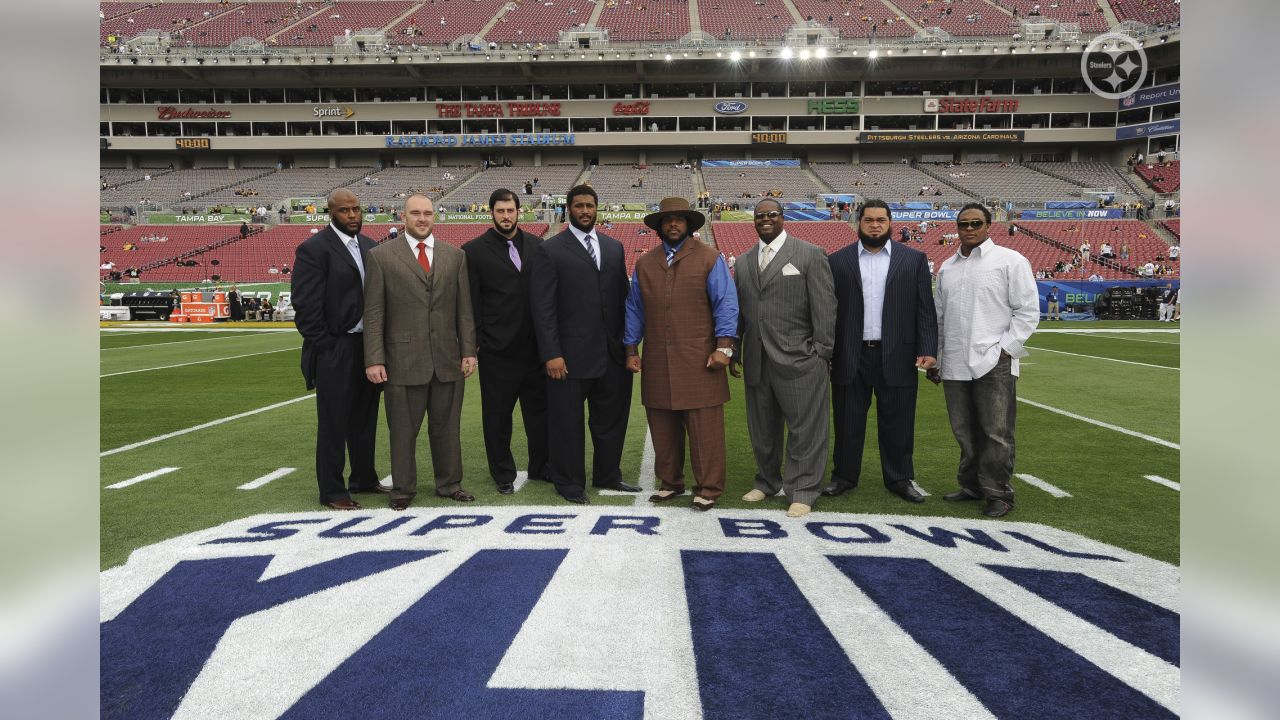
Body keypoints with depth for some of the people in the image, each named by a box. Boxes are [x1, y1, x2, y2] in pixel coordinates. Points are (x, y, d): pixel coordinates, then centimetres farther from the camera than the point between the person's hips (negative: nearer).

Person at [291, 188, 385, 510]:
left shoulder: (371, 246, 10)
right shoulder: (313, 249, -11)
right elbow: (306, 306, -14)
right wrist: (327, 348, -14)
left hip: (369, 347, 7)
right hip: (335, 352, -6)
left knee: (365, 418, 17)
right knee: (333, 423, 4)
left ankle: (363, 478, 32)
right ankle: (332, 491, 16)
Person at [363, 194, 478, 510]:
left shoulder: (455, 256, 9)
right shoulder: (381, 256, 1)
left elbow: (464, 309, 9)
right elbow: (373, 312, -2)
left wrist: (469, 351, 3)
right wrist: (374, 360, -7)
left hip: (447, 359, 3)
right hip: (403, 360, -2)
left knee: (447, 428, 11)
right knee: (403, 430, 6)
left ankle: (449, 484, 25)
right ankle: (403, 489, 21)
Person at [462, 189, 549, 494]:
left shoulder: (536, 245, 8)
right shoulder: (474, 250, -2)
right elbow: (471, 303, -3)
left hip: (534, 344, 3)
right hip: (497, 348, -3)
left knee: (539, 408, 12)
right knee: (498, 414, 7)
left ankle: (541, 466, 28)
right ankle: (503, 473, 21)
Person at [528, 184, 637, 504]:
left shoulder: (614, 247, 12)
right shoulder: (549, 251, -3)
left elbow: (622, 296, 13)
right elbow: (543, 307, -7)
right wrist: (551, 354, -13)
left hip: (613, 353, 5)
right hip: (570, 355, -5)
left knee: (612, 417, 15)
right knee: (568, 422, 6)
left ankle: (608, 475, 32)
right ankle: (570, 483, 22)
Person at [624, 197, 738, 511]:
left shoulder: (709, 258, 2)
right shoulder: (645, 263, 14)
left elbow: (725, 303, -3)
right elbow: (634, 309, 16)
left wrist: (724, 346, -11)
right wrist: (632, 350, 11)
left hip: (699, 361, -4)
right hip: (657, 362, 4)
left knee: (704, 427, -1)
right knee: (662, 427, 9)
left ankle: (708, 488, 10)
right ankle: (670, 482, 24)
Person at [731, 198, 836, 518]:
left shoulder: (810, 255, 0)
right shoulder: (743, 262, 15)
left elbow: (824, 307, -4)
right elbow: (737, 311, 17)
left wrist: (821, 352, -9)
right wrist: (734, 352, 13)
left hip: (798, 360, -5)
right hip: (756, 360, 5)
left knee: (804, 429, -1)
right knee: (762, 429, 13)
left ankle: (802, 492, 9)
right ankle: (767, 482, 28)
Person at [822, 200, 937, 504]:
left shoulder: (914, 259, 6)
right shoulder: (838, 261, 5)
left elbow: (925, 309, 2)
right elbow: (828, 309, 3)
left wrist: (927, 350, -6)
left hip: (897, 357, 0)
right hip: (850, 357, 0)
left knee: (897, 422, 7)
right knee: (848, 421, 8)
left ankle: (900, 479, 21)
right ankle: (844, 476, 21)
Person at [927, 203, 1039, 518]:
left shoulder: (1010, 261, 1)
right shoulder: (947, 268, 17)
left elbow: (1028, 311, -2)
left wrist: (1005, 349, -10)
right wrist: (935, 358, 17)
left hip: (994, 363, -5)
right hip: (955, 365, 5)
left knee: (996, 433, -3)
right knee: (965, 432, 11)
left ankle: (998, 494, 7)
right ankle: (972, 486, 23)